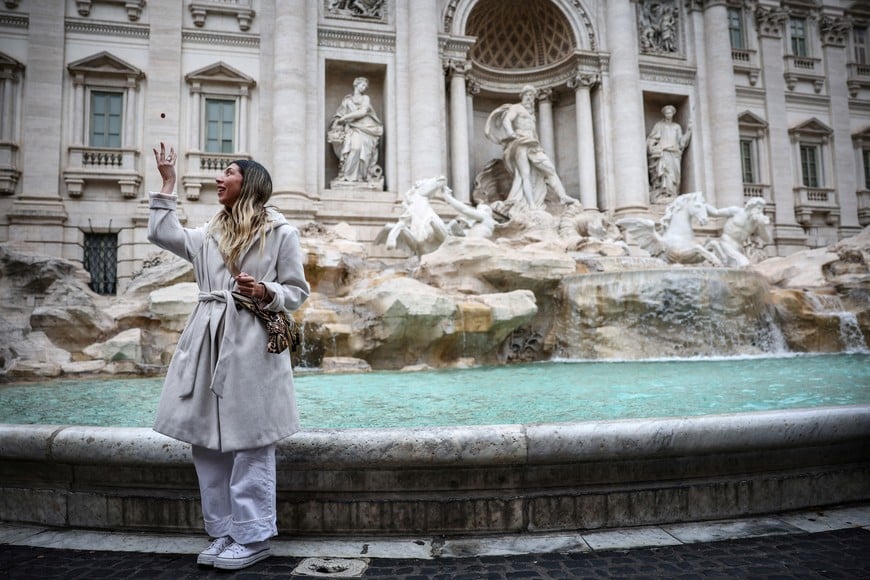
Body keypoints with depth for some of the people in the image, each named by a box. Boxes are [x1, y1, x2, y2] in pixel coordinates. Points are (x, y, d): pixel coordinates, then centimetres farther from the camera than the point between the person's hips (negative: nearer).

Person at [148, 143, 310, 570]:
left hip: (251, 345, -6)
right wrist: (167, 184, 21)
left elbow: (298, 290, 2)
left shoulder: (280, 232, 2)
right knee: (206, 442, 8)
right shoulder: (210, 234, 20)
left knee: (249, 444, -3)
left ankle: (253, 537, 9)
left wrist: (267, 293, -17)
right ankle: (223, 533, 21)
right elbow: (161, 233, 15)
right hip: (208, 342, 7)